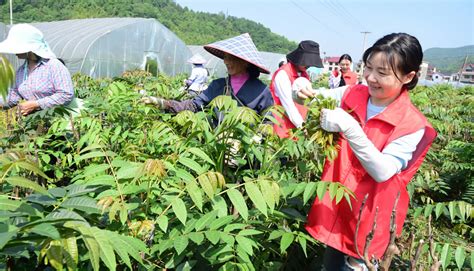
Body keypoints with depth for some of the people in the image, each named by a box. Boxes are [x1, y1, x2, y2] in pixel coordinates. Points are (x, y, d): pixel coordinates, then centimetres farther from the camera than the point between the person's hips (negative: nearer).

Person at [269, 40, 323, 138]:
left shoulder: (304, 75, 12)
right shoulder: (283, 74, -13)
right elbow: (288, 104, -18)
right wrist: (302, 125, -22)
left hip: (298, 126, 7)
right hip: (282, 126, -7)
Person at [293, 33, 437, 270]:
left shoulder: (412, 125, -17)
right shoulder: (352, 95, -5)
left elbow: (382, 172, -26)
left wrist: (349, 128, -36)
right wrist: (302, 92, -22)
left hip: (369, 214, -4)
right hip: (335, 203, 4)